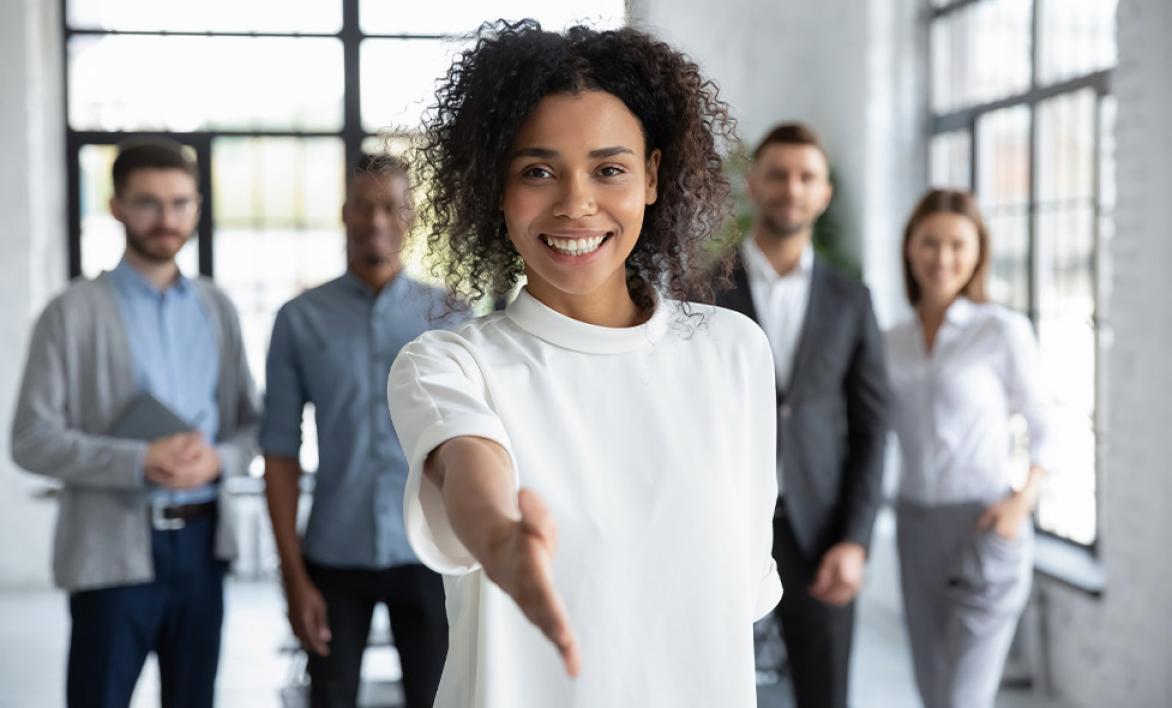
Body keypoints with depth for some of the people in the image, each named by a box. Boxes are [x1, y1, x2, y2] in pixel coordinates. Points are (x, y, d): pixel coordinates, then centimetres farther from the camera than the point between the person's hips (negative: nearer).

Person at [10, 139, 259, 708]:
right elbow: (33, 440, -9)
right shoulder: (74, 312, -4)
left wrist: (219, 458, -12)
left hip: (202, 542, 4)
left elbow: (251, 423, 11)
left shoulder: (217, 309, 10)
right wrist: (141, 462, -20)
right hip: (115, 549, -4)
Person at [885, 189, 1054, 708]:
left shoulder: (1004, 330, -6)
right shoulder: (893, 343, 8)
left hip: (985, 529, -5)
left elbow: (1040, 431, 0)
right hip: (916, 528, 5)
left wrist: (1022, 501, -16)